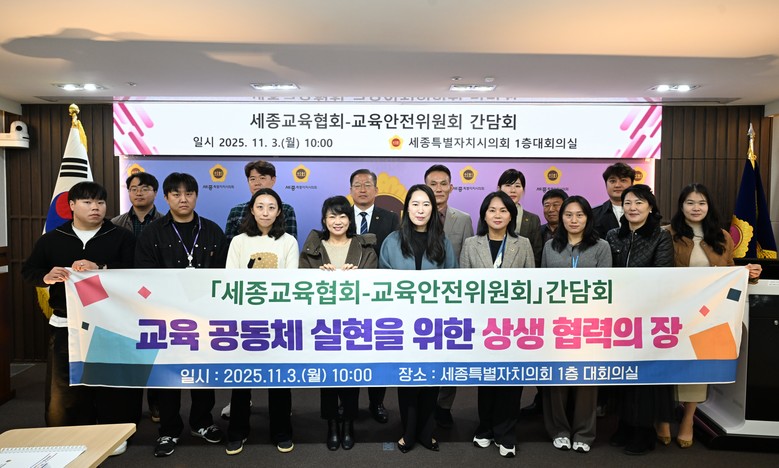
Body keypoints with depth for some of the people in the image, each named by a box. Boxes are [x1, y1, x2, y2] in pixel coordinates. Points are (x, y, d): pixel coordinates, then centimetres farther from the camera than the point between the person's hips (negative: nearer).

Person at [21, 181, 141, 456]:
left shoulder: (121, 237, 1)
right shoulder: (51, 239, 9)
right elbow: (28, 271, 9)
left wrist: (101, 269, -24)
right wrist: (47, 277, -14)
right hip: (66, 324, 2)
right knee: (64, 384, 7)